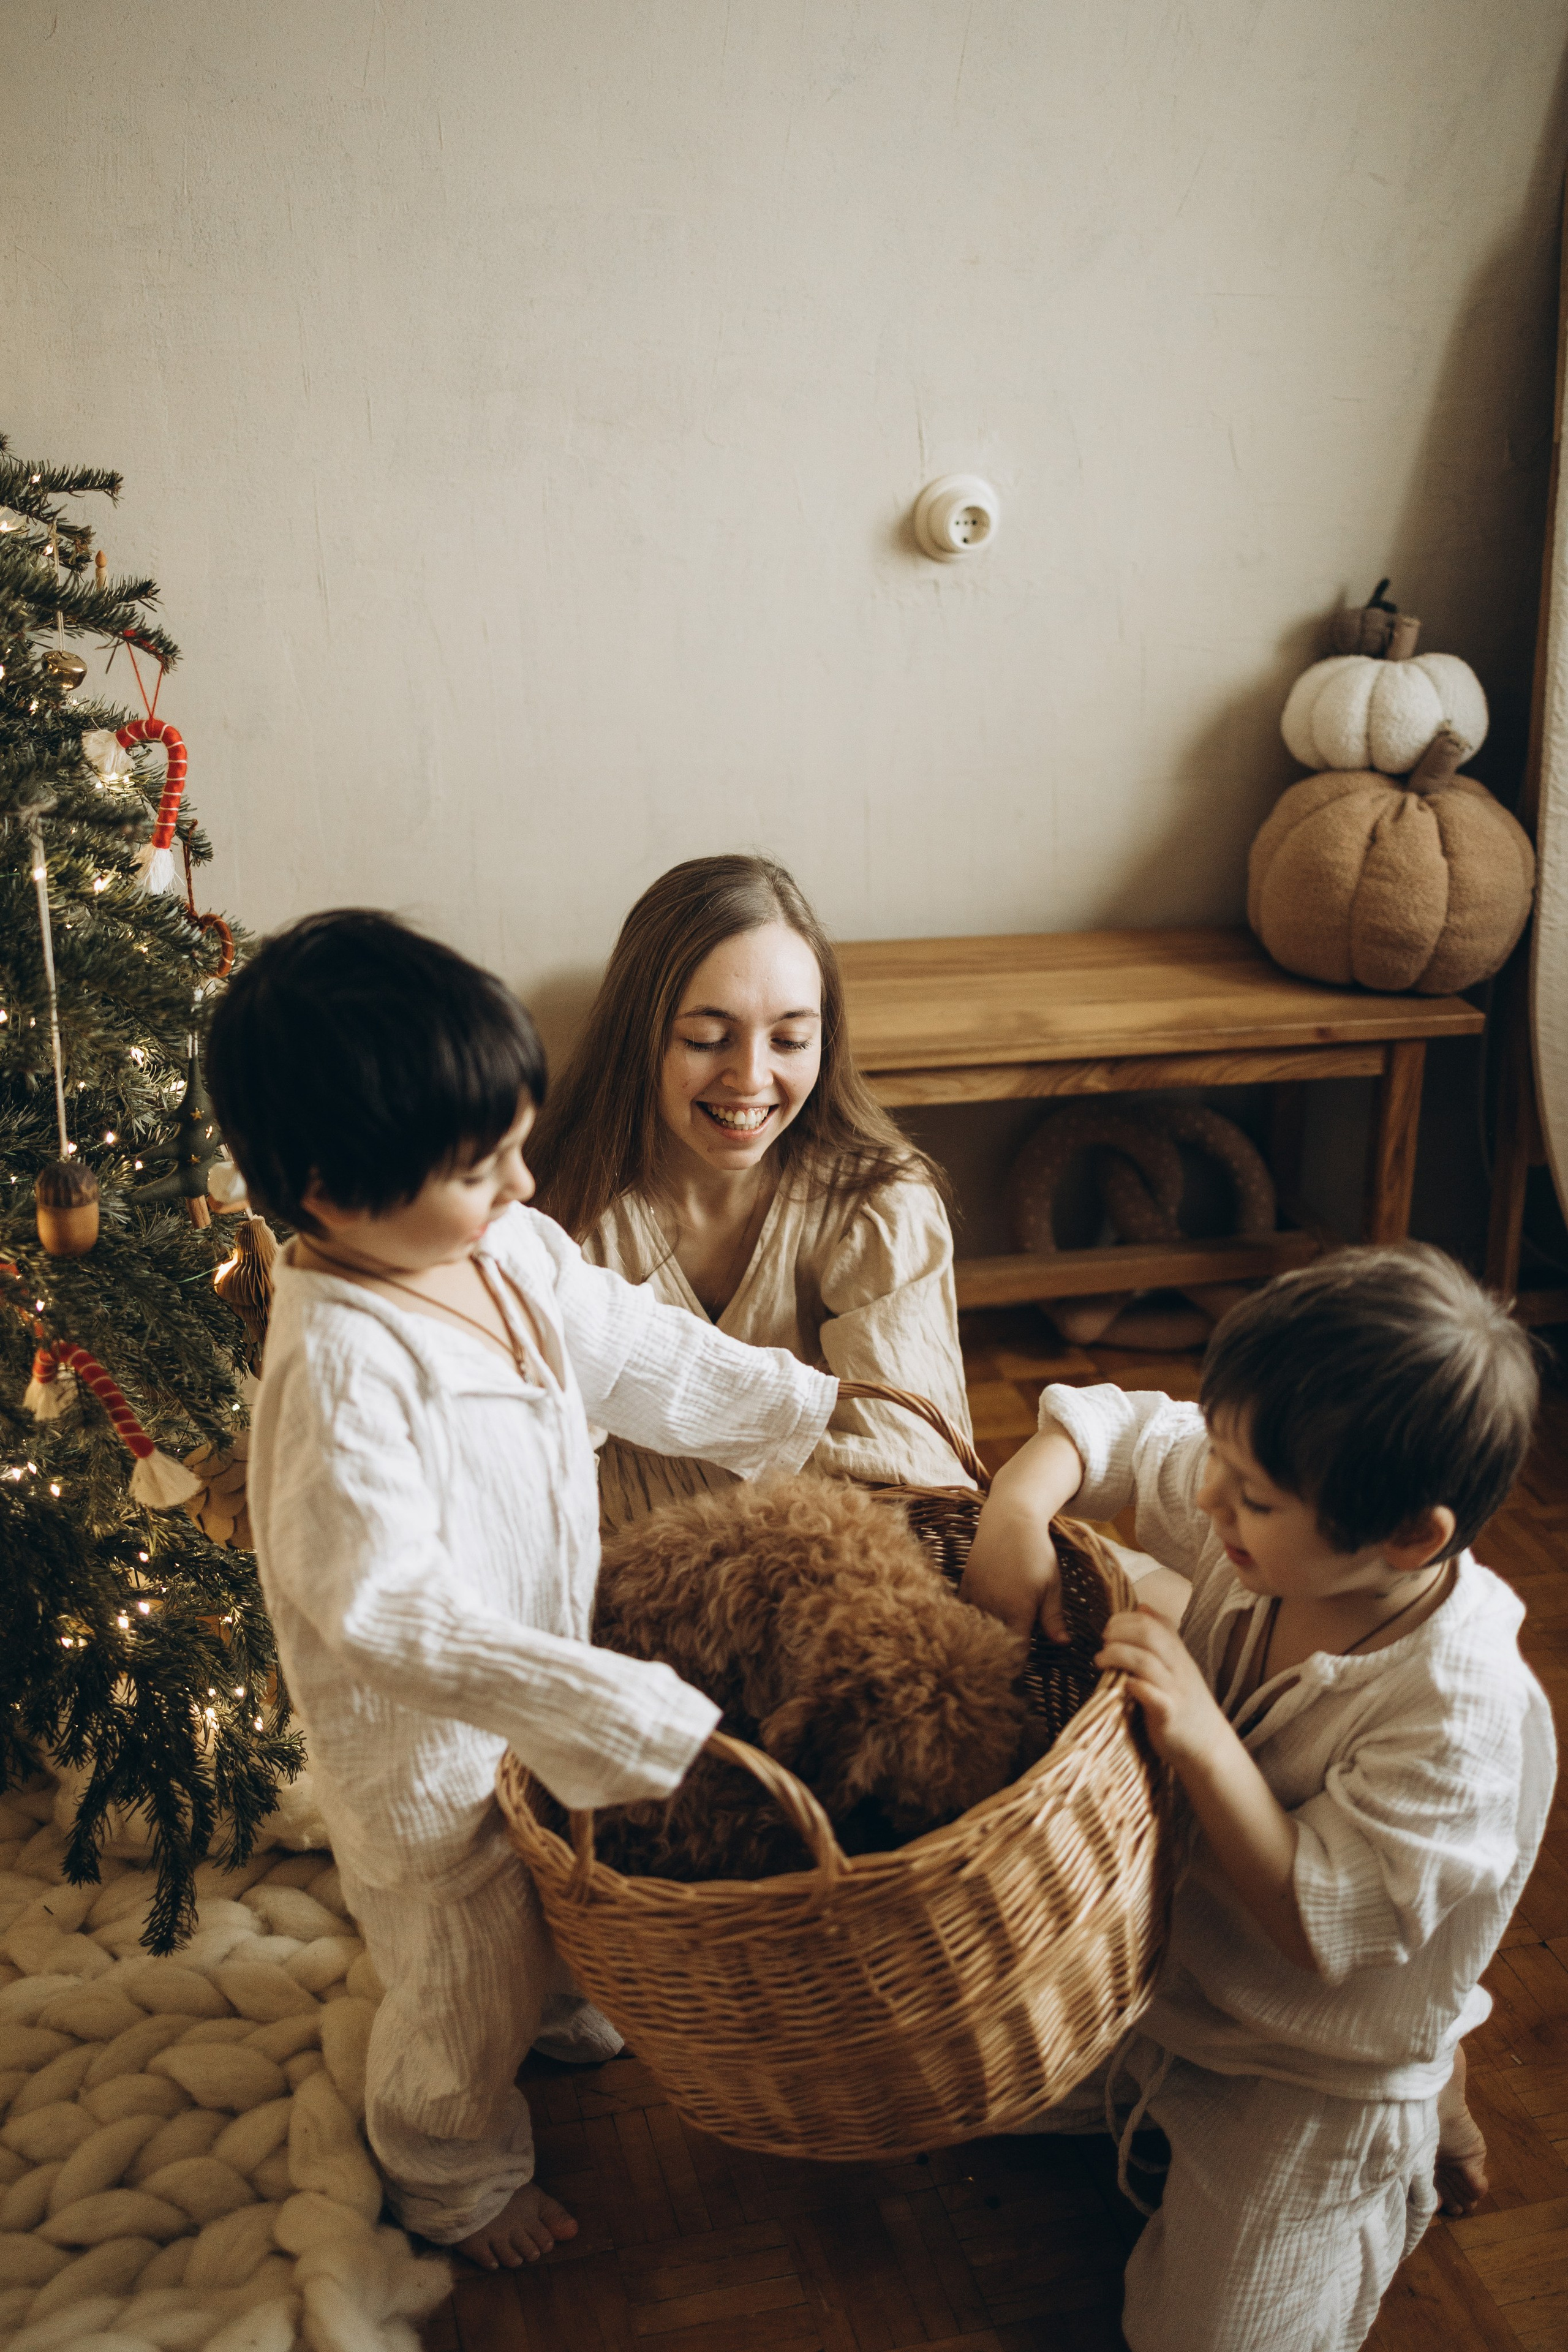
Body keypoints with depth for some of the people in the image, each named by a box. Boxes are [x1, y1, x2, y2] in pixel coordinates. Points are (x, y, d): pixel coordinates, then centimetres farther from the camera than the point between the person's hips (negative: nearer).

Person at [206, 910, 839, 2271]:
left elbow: (651, 1356, 4)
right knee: (470, 1988, 20)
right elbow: (390, 1612, -40)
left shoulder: (513, 1254, -12)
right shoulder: (339, 1368, -37)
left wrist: (819, 1410, 2)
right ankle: (458, 2179, 51)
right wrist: (630, 1717, -41)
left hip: (550, 1685, 7)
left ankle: (570, 2016, 68)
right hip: (428, 1747, -7)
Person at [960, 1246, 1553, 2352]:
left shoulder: (1462, 1714, -37)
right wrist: (1020, 1506, -29)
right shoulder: (1265, 1518, -21)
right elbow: (1104, 1428, -9)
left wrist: (1206, 1744, -42)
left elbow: (1319, 1929, -33)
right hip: (1167, 1949, 6)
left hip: (1310, 2069, -6)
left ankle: (1408, 2127, 24)